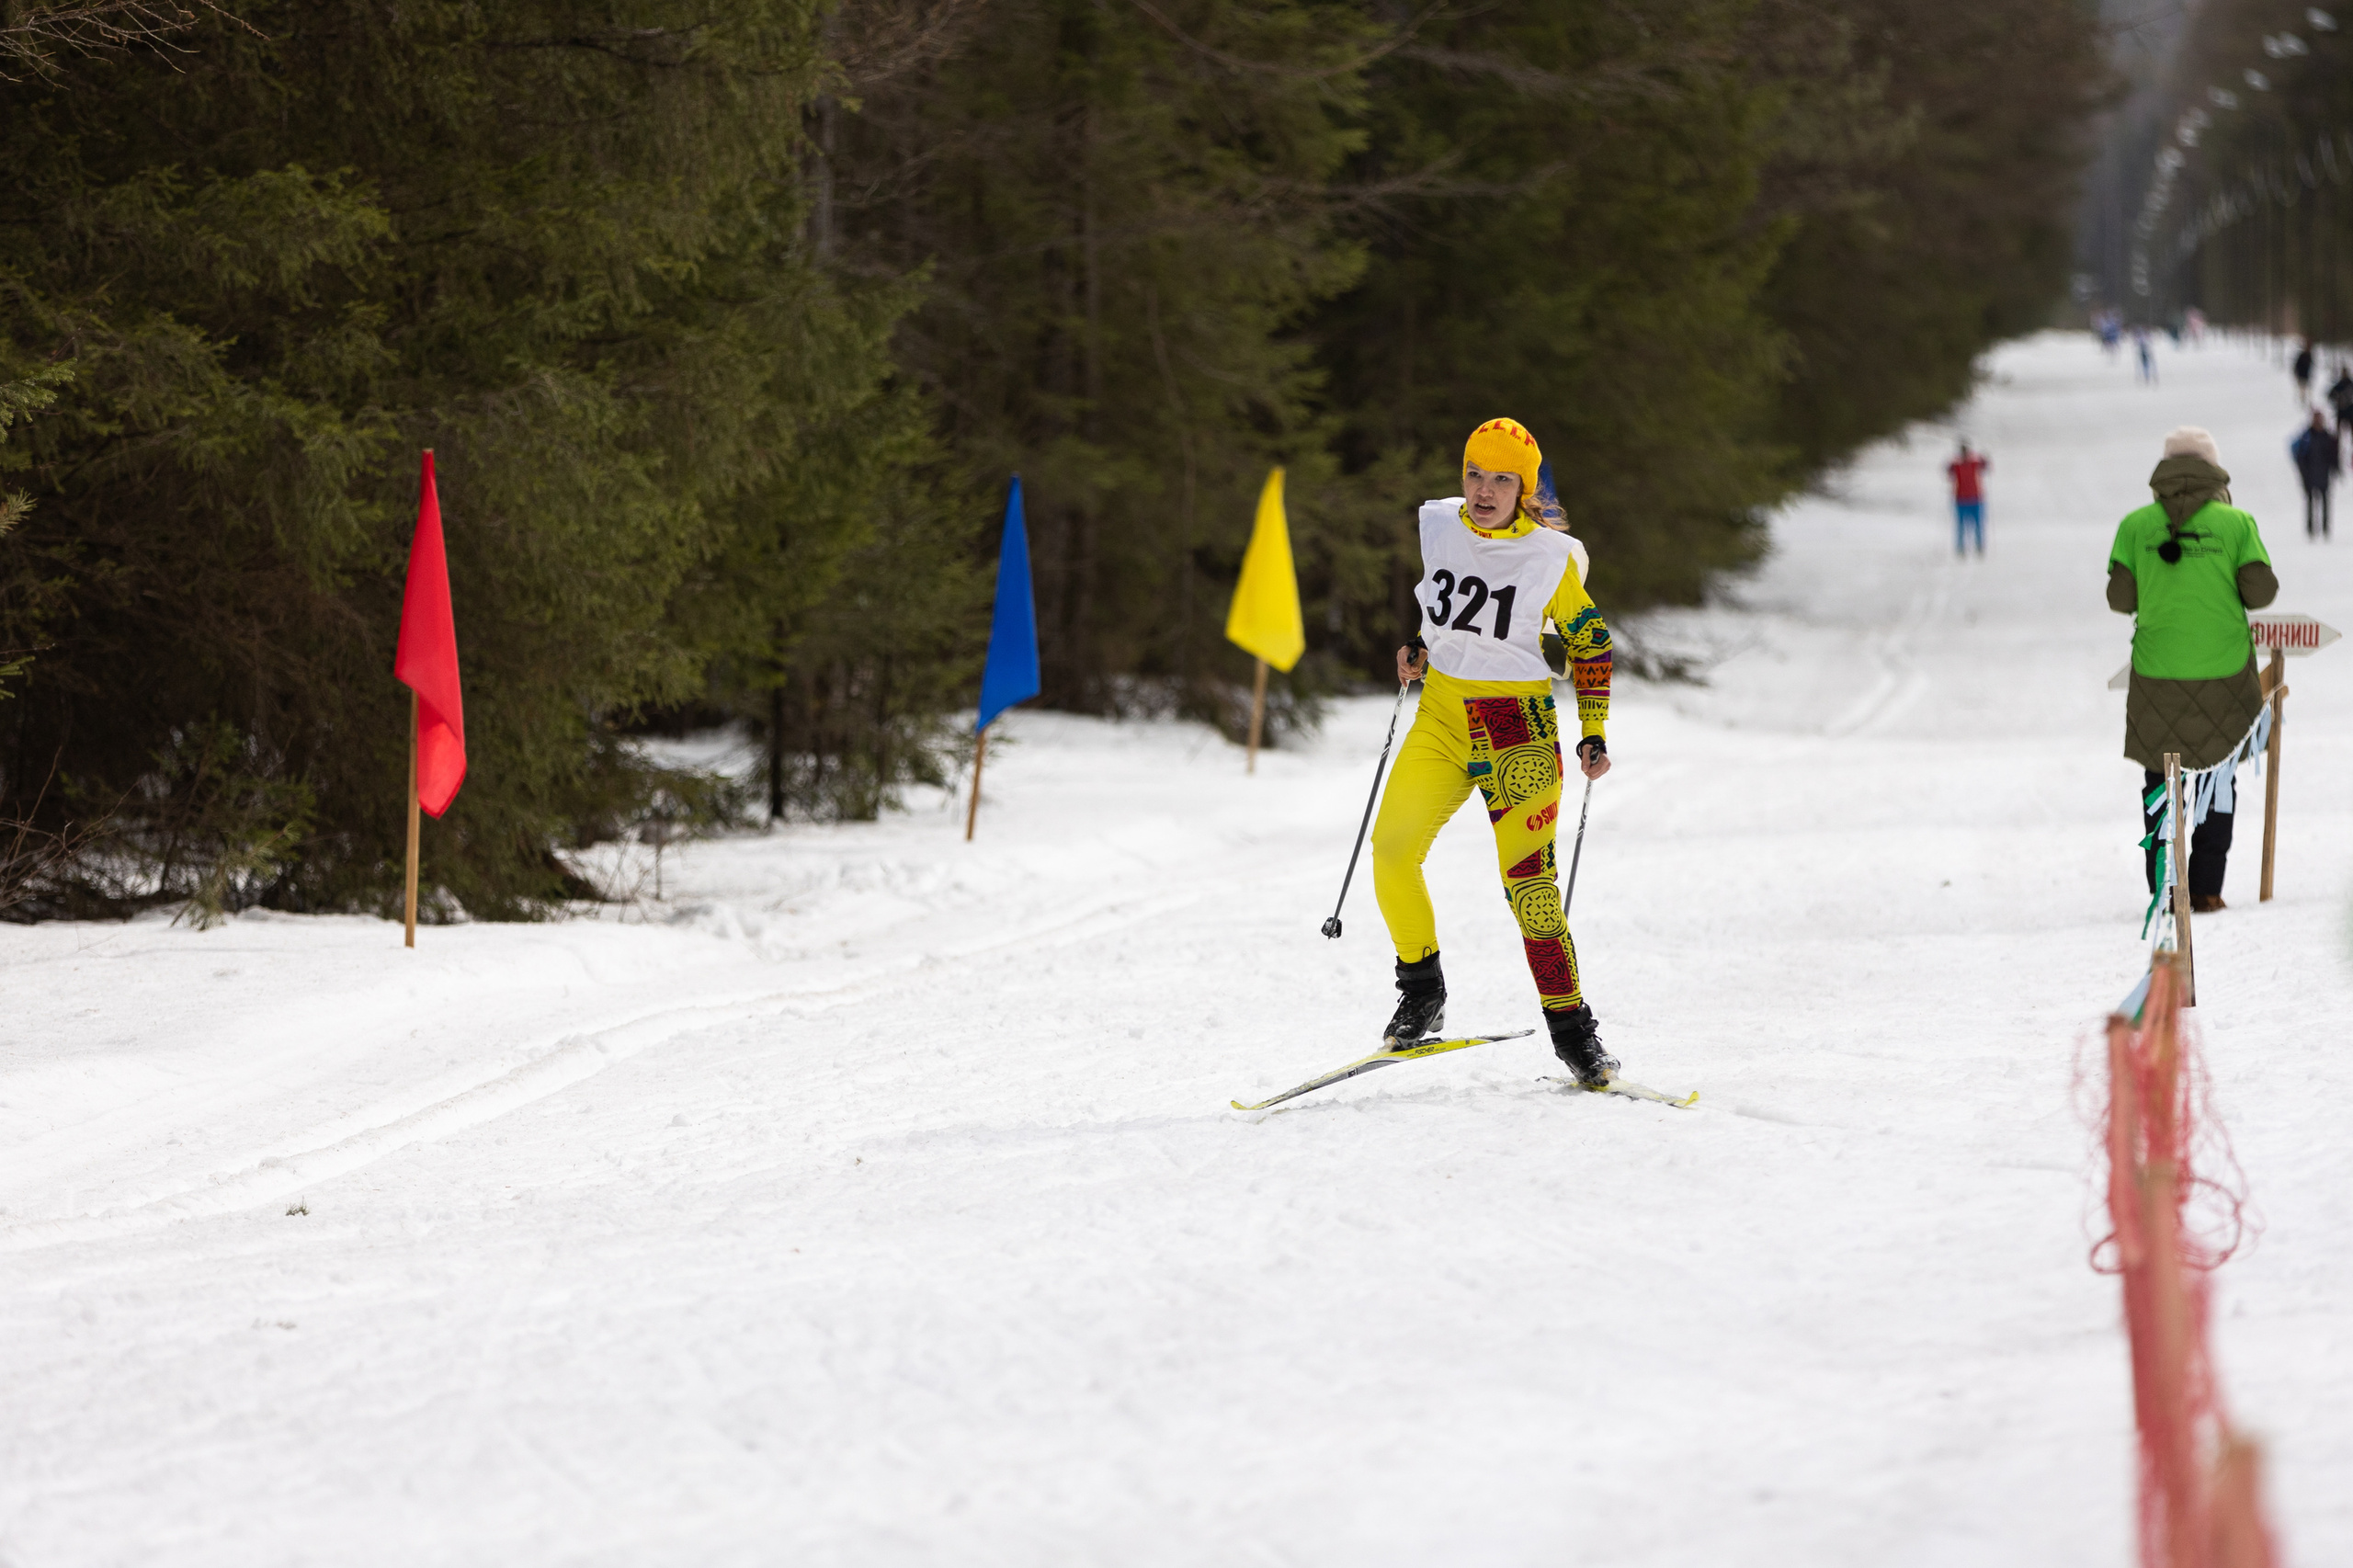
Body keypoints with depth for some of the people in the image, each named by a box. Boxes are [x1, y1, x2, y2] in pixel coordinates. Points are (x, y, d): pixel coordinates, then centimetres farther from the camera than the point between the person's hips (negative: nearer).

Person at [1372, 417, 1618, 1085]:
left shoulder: (1551, 558, -7)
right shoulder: (1435, 524, 2)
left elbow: (1592, 644, 4)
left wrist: (1593, 736, -1)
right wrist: (1413, 646, 6)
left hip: (1518, 724, -3)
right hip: (1441, 713, 3)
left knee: (1528, 879, -10)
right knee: (1392, 848, -13)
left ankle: (1571, 1025, 1)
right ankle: (1422, 993, 4)